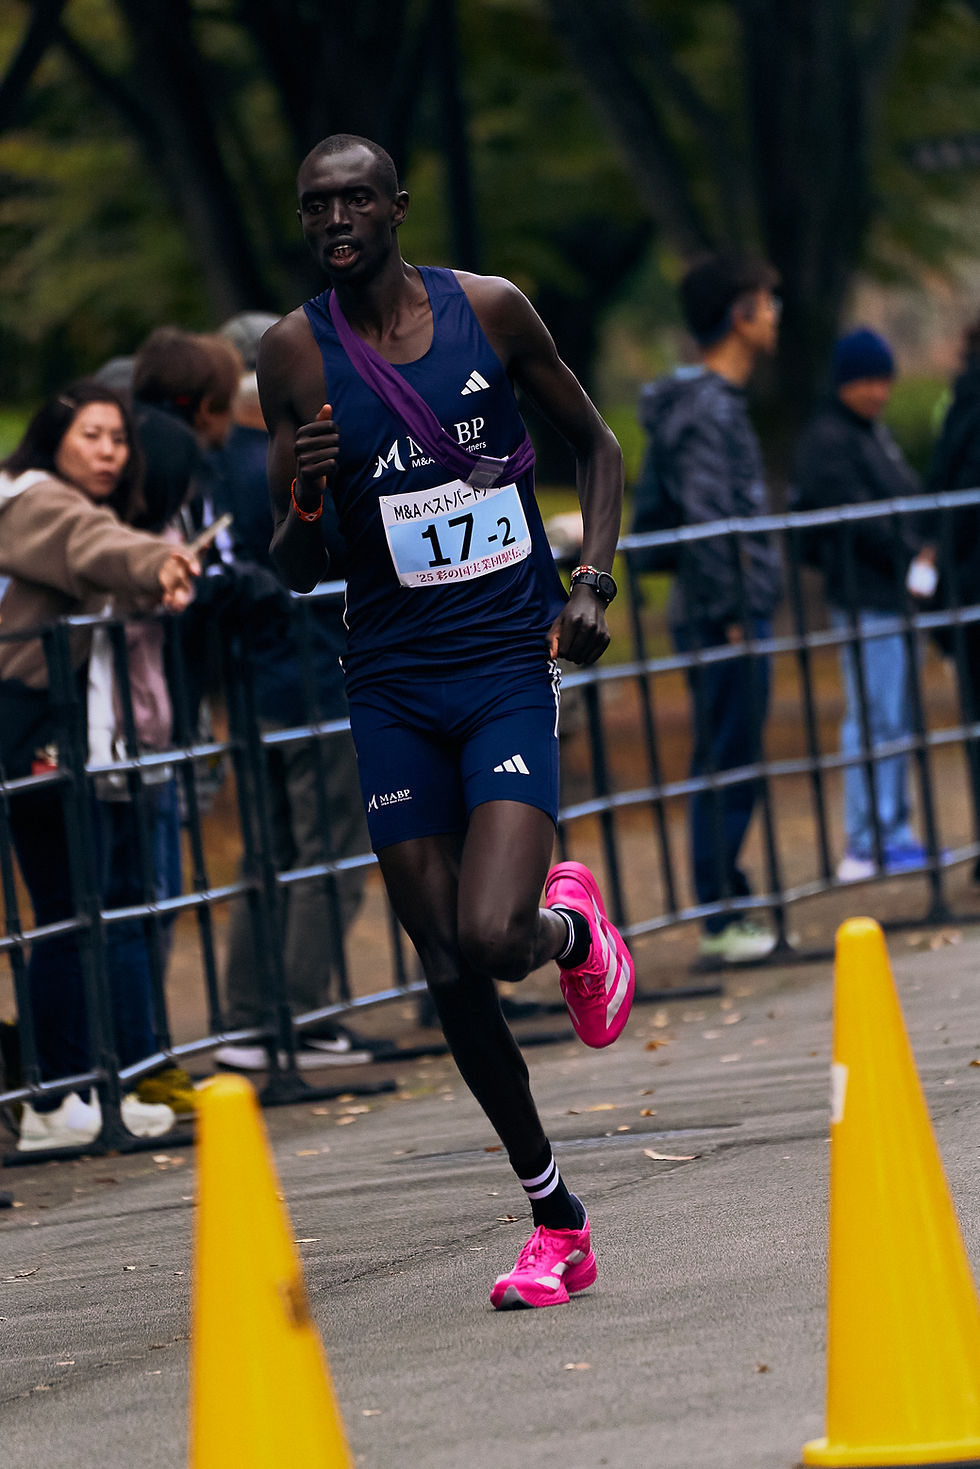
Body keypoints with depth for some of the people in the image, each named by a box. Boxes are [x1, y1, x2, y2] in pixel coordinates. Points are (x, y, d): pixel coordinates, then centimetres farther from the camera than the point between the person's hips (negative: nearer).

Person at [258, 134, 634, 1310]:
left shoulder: (490, 309, -2)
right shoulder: (297, 353, -2)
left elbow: (594, 443, 13)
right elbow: (293, 572, 3)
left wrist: (590, 581, -1)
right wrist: (303, 496, -19)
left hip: (509, 664, -2)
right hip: (393, 682, 2)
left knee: (494, 937, -20)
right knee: (447, 968, 3)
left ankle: (575, 928, 18)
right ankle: (557, 1223, 17)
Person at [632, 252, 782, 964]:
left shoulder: (692, 403, 17)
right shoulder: (710, 409, -15)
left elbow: (649, 514, 21)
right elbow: (708, 519, -22)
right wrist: (732, 614, -21)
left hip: (715, 615, 10)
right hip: (729, 614, -10)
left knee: (723, 770, 13)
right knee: (730, 770, -7)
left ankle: (727, 912, 17)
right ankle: (723, 917, -5)